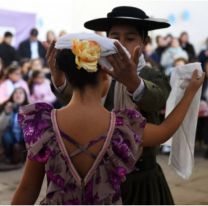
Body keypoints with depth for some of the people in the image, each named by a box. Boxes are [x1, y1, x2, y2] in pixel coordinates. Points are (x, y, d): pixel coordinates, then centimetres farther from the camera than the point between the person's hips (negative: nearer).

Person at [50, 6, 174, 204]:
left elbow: (156, 99, -28)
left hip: (141, 181, -2)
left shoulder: (155, 78, -5)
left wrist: (132, 80, -49)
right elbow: (72, 95, -18)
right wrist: (58, 76, -40)